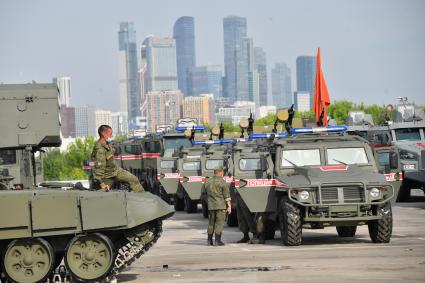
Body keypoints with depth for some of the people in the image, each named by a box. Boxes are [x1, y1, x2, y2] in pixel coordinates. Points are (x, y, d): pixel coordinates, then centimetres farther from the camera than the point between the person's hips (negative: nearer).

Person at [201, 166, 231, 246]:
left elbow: (203, 192, 16)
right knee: (219, 222, 0)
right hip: (221, 205, -5)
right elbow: (226, 196, -10)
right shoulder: (222, 182, -9)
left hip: (211, 206, 5)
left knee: (211, 222, 14)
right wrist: (229, 206, -7)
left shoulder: (207, 182, 6)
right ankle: (218, 241, -3)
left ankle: (209, 240, 16)